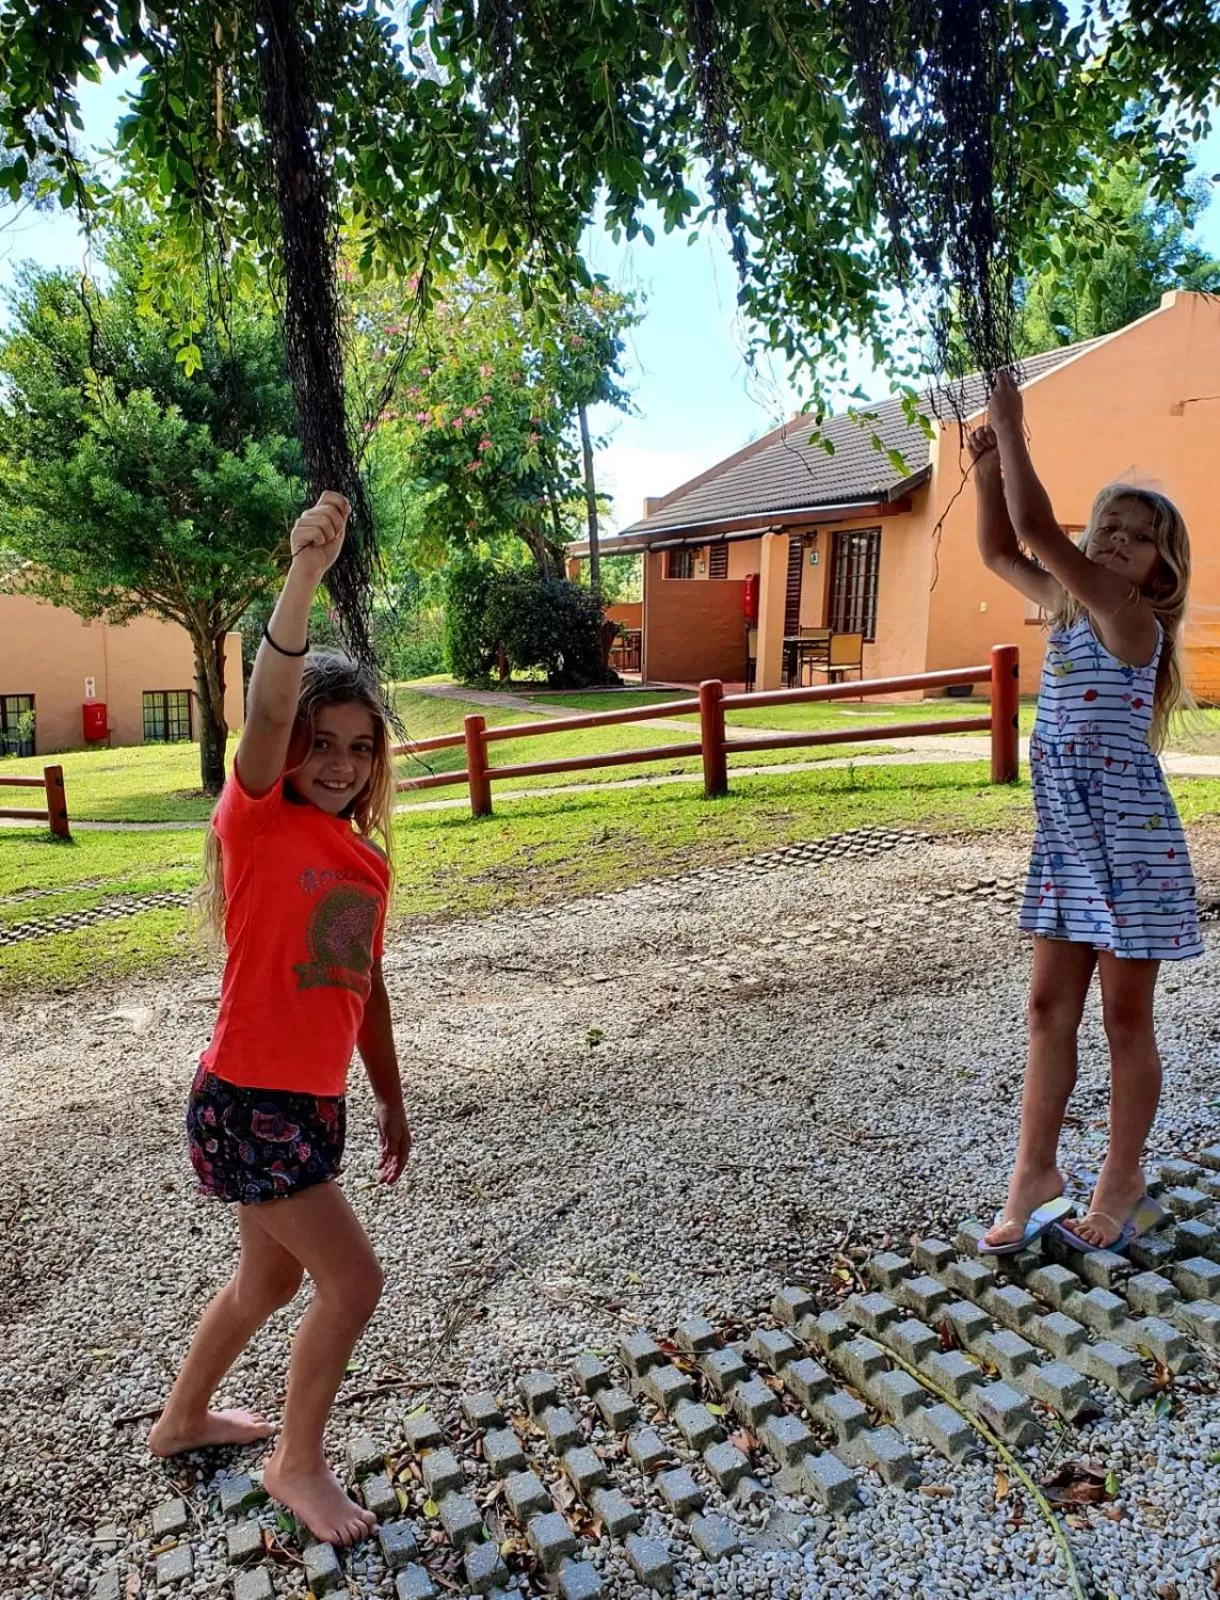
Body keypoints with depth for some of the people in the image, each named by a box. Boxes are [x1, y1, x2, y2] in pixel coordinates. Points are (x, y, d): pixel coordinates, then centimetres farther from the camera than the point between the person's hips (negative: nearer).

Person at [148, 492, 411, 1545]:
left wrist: (391, 1102, 18)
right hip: (246, 1104, -7)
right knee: (354, 1282, 1)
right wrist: (305, 574, -48)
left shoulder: (366, 859, 4)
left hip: (314, 1103, 7)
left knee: (273, 1276, 24)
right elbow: (267, 707, -35)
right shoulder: (258, 821, -15)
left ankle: (183, 1419, 51)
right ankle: (298, 1465, 28)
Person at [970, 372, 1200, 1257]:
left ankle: (1123, 1183, 23)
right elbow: (1001, 552, 20)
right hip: (1065, 837, 7)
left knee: (1125, 1017, 7)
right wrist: (988, 468, 8)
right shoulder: (1074, 607, 8)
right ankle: (1036, 1175, 21)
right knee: (1050, 1009, 10)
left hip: (1128, 839, -7)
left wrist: (1011, 428, -13)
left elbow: (1038, 531, -22)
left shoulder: (1131, 615, -13)